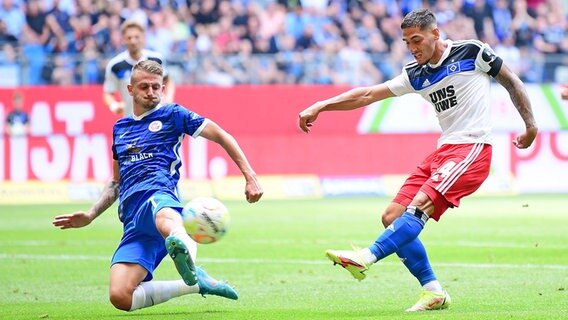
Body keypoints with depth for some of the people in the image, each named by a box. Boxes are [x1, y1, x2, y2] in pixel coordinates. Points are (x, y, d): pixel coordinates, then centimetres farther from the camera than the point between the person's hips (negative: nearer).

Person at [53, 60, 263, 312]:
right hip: (133, 221, 5)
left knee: (165, 221, -47)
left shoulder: (172, 114, 14)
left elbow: (222, 137, 13)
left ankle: (184, 248, -80)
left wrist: (250, 178, 5)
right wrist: (90, 215, 26)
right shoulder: (120, 128, 29)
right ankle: (195, 283, -3)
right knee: (120, 297, -18)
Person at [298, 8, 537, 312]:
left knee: (420, 205, -26)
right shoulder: (416, 75, 13)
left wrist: (530, 126, 10)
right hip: (443, 151, 8)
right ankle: (433, 291, 0)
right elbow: (368, 94, 12)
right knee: (392, 217, -1)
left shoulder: (471, 52, -2)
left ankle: (365, 258, -37)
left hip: (472, 148, -8)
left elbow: (510, 81, 9)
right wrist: (320, 106, 5)